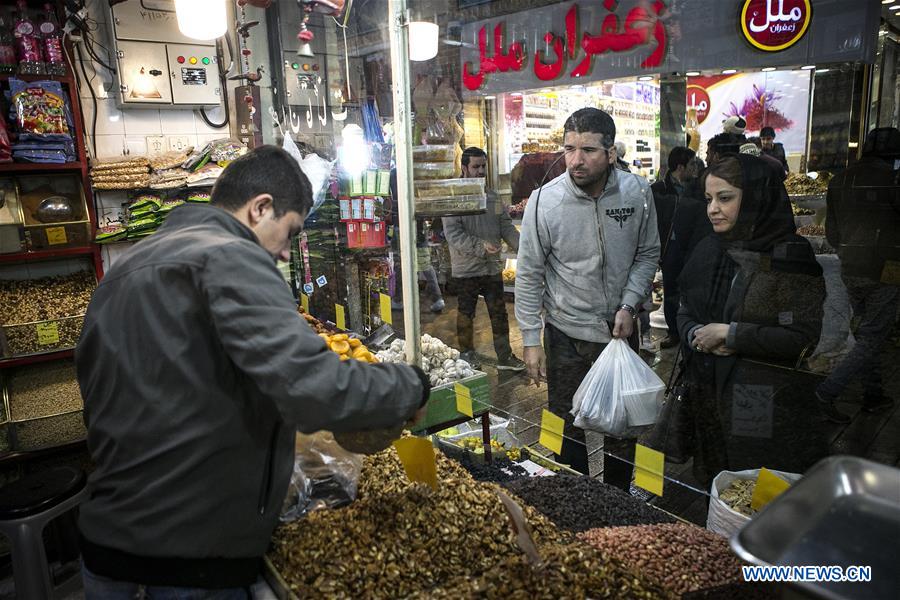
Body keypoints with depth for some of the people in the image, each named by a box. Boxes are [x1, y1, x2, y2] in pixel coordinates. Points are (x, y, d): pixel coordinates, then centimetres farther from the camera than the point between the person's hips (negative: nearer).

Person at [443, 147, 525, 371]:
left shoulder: (492, 197, 7)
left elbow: (506, 227, 8)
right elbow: (452, 233, -18)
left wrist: (521, 246, -9)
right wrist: (480, 247, -27)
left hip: (493, 267, 5)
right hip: (466, 269, -5)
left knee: (499, 313, 10)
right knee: (466, 314, 10)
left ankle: (505, 356, 22)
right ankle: (467, 354, 27)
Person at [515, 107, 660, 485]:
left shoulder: (637, 192, -9)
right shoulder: (544, 202, -15)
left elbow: (648, 255, 4)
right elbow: (529, 275, -9)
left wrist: (628, 305, -10)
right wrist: (531, 340, -8)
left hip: (620, 330, 3)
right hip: (566, 335, -2)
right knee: (569, 430, 10)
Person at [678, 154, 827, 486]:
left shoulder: (791, 256, -12)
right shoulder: (708, 250, 5)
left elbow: (802, 337, -18)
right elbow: (685, 313, 12)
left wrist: (728, 333, -17)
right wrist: (696, 334, -9)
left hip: (767, 405, -5)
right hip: (708, 395, 5)